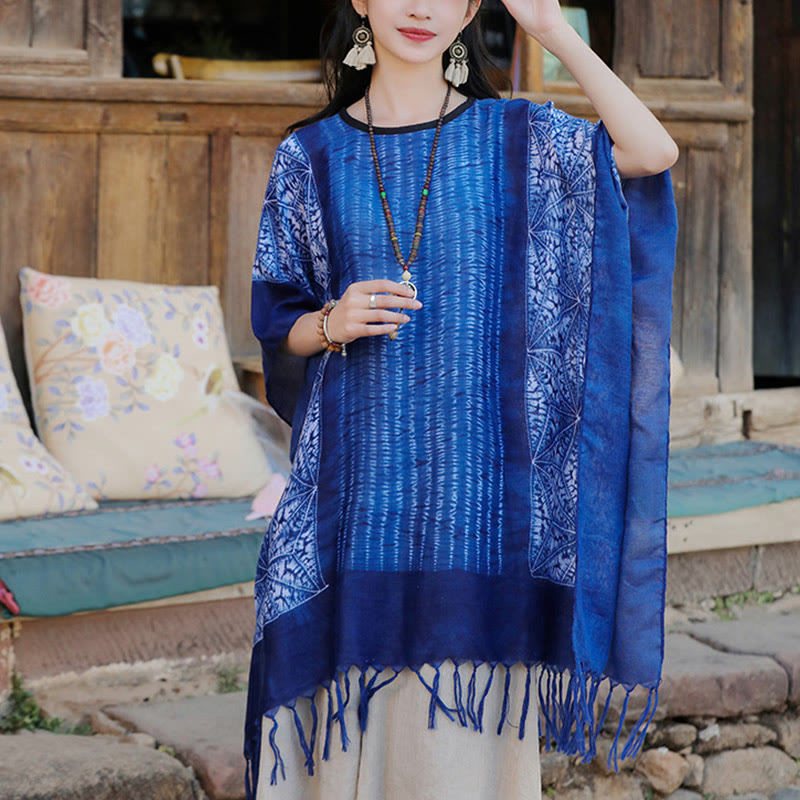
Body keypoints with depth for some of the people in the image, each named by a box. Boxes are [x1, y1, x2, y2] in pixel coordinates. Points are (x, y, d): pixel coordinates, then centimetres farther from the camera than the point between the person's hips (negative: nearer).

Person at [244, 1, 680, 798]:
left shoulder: (517, 137, 5)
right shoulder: (310, 156, 8)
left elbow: (653, 152, -12)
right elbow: (278, 325, 11)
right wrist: (331, 325, -11)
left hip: (475, 476, -1)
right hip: (358, 476, 1)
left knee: (466, 718, -1)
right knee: (354, 715, 1)